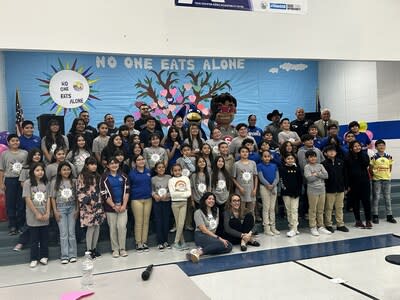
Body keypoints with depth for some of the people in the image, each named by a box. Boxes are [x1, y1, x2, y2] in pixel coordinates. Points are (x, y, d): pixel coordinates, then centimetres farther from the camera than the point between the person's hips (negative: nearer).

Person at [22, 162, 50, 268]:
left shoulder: (45, 183, 5)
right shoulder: (28, 183, -6)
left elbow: (48, 199, 5)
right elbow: (28, 200, -10)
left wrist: (47, 213, -4)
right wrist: (37, 214, -11)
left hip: (45, 216, 3)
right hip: (33, 216, -3)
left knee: (44, 237, 10)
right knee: (34, 238, 5)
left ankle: (43, 256, 22)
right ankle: (34, 259, 15)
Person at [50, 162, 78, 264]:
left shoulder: (73, 182, 3)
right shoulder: (55, 182, -1)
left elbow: (76, 197, 6)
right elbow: (52, 198, 0)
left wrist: (77, 209, 1)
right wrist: (55, 211, -5)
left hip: (72, 208, 2)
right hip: (60, 208, -1)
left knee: (72, 232, 3)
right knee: (63, 233, -1)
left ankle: (72, 255, 11)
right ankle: (64, 256, 6)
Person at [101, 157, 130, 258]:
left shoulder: (123, 176, 6)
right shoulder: (104, 178, -3)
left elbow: (126, 191, 3)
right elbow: (104, 194, -7)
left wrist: (124, 205, -7)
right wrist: (114, 206, -10)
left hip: (122, 206, 2)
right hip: (110, 207, -2)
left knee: (122, 226, -5)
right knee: (113, 228, 3)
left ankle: (122, 248, 7)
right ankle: (115, 249, 15)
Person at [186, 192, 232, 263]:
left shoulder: (216, 211, 18)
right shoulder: (198, 212, -2)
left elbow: (216, 227, 17)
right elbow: (204, 230, -11)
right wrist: (218, 238, -18)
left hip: (213, 236, 7)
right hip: (201, 236, -7)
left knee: (229, 246, -22)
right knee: (221, 244, -33)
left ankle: (202, 250, -27)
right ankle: (198, 252, -37)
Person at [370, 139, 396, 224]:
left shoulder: (389, 157, 3)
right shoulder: (374, 157, -7)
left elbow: (390, 168, 12)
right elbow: (370, 169, -2)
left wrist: (387, 175, 4)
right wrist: (374, 175, -3)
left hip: (387, 179, 3)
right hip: (376, 180, -3)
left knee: (388, 198, 10)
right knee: (376, 198, 3)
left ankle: (389, 216, 18)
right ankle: (375, 216, 11)